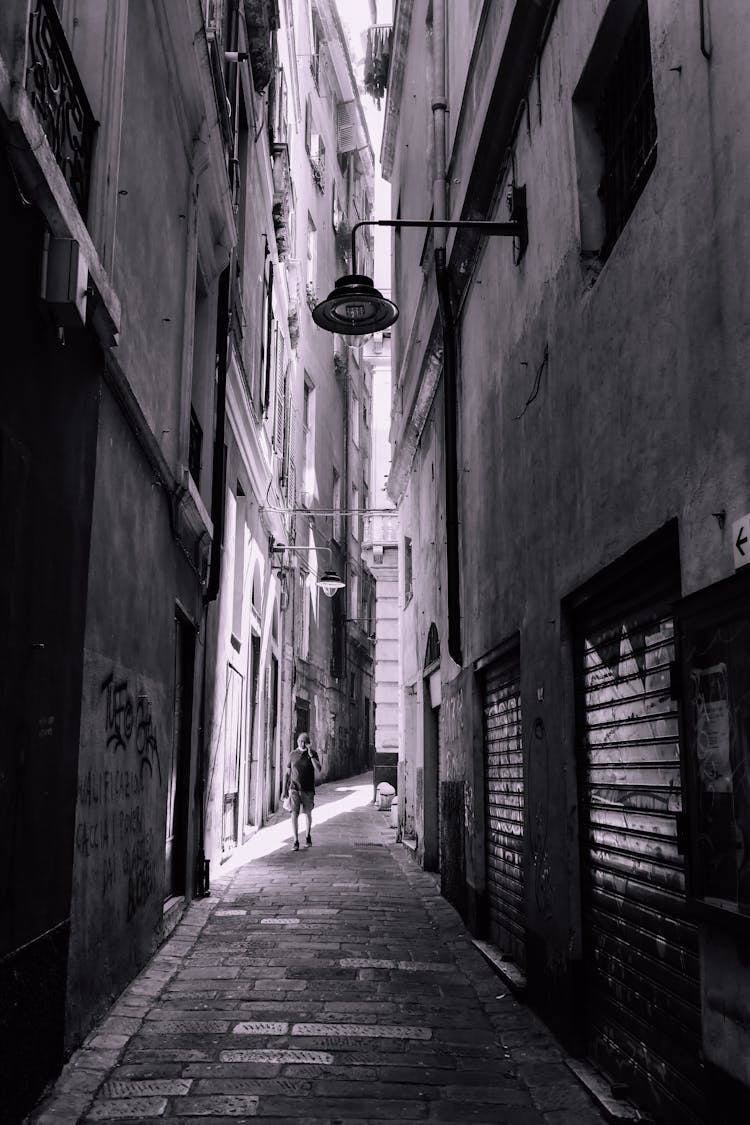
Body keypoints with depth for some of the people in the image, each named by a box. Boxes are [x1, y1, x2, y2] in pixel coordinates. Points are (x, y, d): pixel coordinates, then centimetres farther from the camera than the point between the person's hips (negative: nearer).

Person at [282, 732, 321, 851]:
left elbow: (318, 768, -18)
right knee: (294, 814, -10)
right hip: (294, 789, 0)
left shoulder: (313, 753, -2)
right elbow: (287, 773, 7)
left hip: (308, 790, 0)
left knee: (308, 814, 13)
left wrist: (311, 754, -25)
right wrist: (285, 790, 4)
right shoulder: (292, 754, 1)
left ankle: (308, 837, 34)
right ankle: (296, 842, -9)